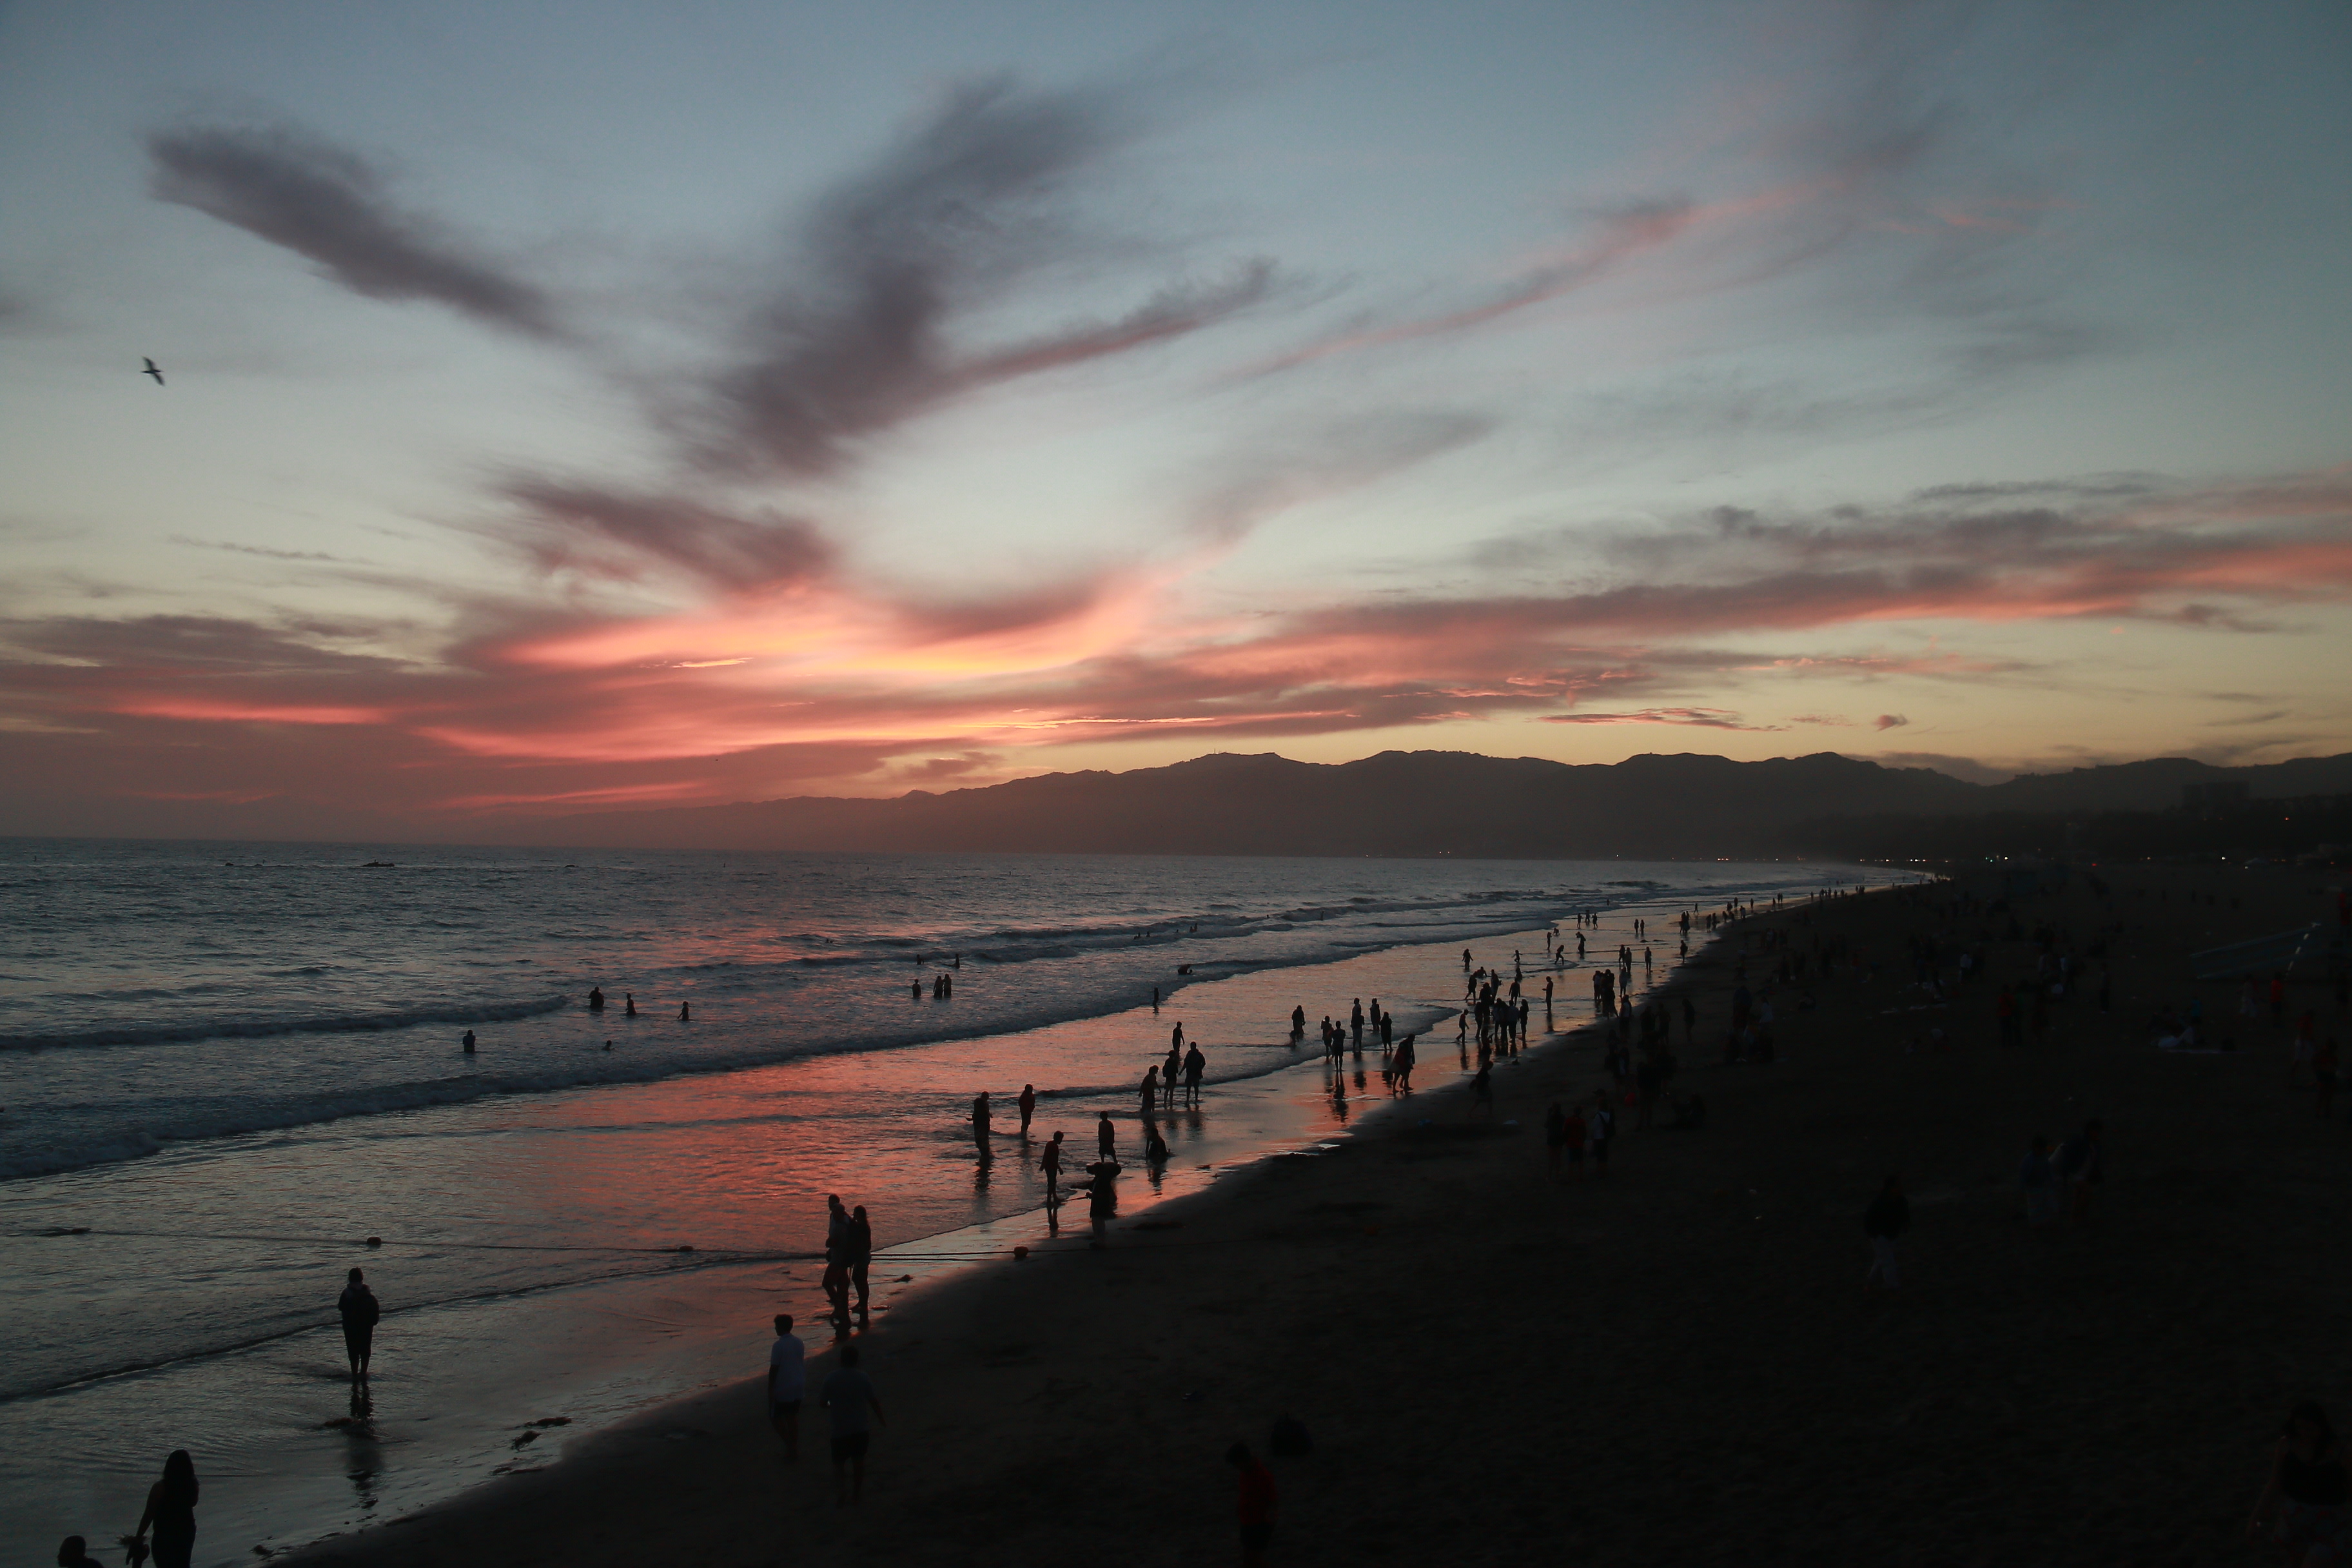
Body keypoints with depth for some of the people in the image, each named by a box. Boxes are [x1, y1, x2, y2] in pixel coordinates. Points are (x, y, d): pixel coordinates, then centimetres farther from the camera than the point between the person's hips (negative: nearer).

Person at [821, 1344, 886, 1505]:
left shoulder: (831, 1379, -10)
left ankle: (840, 1493, -4)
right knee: (858, 1460, 15)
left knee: (839, 1462, 11)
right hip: (860, 1428, 1)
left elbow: (823, 1402, -3)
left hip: (840, 1430, -1)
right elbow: (873, 1401, -4)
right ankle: (856, 1493, 20)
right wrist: (882, 1419, 11)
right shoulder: (862, 1377, -7)